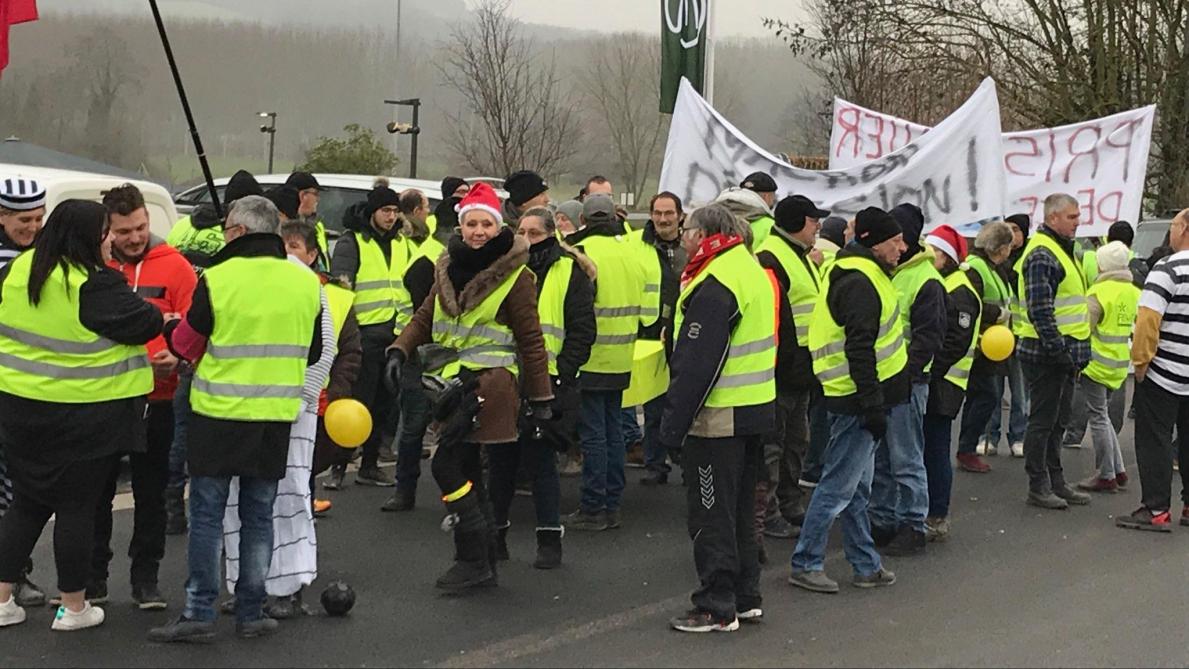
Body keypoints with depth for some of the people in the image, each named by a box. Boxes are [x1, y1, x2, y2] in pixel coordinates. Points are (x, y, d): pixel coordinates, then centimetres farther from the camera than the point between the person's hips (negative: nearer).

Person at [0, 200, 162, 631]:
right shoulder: (95, 285, -19)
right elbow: (144, 324, -14)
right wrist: (161, 318, 6)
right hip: (84, 413, -6)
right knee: (77, 506, 5)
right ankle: (73, 607, 15)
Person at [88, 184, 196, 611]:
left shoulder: (173, 265, -4)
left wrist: (177, 356, -22)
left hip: (156, 397, -1)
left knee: (151, 493, 9)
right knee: (98, 491, 11)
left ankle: (145, 578, 19)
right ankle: (93, 576, 23)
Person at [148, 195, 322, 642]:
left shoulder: (217, 280, -12)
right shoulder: (307, 282, 2)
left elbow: (186, 345, -1)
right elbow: (312, 352, 13)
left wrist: (170, 328, 20)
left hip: (219, 414, -4)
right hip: (276, 417, 4)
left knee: (207, 514, 4)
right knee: (258, 516, 11)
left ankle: (199, 613, 4)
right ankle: (250, 614, 14)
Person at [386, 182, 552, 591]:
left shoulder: (514, 274, -4)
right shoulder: (450, 267, 13)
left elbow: (531, 340, -3)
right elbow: (425, 318, 17)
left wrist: (541, 399, -4)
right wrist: (399, 352, -2)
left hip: (489, 380, -7)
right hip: (455, 381, 7)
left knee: (447, 465, -14)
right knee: (467, 474, 10)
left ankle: (474, 560, -6)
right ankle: (481, 562, 19)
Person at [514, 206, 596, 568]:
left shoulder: (570, 273, 0)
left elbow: (582, 331, -3)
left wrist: (561, 372, -11)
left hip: (546, 382, -4)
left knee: (542, 462, 0)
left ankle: (549, 539, 10)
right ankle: (495, 534, 19)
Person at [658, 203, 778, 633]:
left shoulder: (713, 286, -18)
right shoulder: (755, 272, 13)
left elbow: (696, 363, -21)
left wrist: (674, 421, -17)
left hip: (718, 417, -9)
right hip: (758, 409, 10)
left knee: (712, 515, -1)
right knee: (740, 511, 17)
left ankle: (717, 608, 4)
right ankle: (746, 598, 24)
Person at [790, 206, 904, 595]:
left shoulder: (862, 276, 16)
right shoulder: (859, 283, -18)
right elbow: (860, 349, -24)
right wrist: (873, 405, -24)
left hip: (859, 400, 11)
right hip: (857, 400, -11)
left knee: (858, 486, 16)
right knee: (838, 486, -4)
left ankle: (866, 565, 25)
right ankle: (805, 565, 4)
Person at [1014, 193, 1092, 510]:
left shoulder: (1060, 250, 17)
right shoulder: (1041, 254, -16)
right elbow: (1040, 311, -23)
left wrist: (1074, 352, 20)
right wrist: (1059, 350, -23)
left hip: (1064, 353, 10)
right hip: (1046, 353, -10)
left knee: (1057, 421, 15)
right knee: (1042, 421, -2)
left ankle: (1056, 482, 23)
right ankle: (1038, 487, 4)